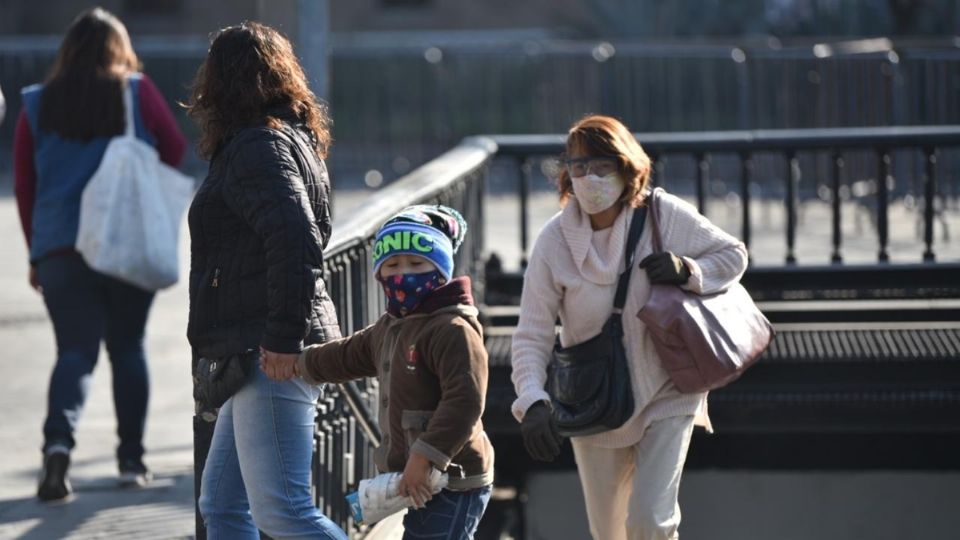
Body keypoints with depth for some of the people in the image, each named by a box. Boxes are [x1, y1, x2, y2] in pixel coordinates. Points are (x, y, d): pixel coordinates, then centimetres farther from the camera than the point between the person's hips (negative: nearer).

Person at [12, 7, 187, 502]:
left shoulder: (37, 105, 6)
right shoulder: (138, 93, 0)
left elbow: (23, 184, 8)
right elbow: (175, 151, 4)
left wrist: (35, 251, 15)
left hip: (59, 250, 1)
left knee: (75, 350, 0)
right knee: (128, 347, 11)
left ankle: (59, 438, -26)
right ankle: (131, 460, 12)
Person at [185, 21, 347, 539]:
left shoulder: (259, 146, -11)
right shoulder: (293, 138, 20)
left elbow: (296, 242, -24)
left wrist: (283, 336, -22)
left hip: (273, 356, -11)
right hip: (260, 353, 11)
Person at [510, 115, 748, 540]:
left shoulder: (665, 215, -13)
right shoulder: (555, 240, -13)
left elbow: (733, 255, 2)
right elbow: (531, 335, -13)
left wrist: (687, 271, -19)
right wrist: (532, 402, -28)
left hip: (664, 395, -2)